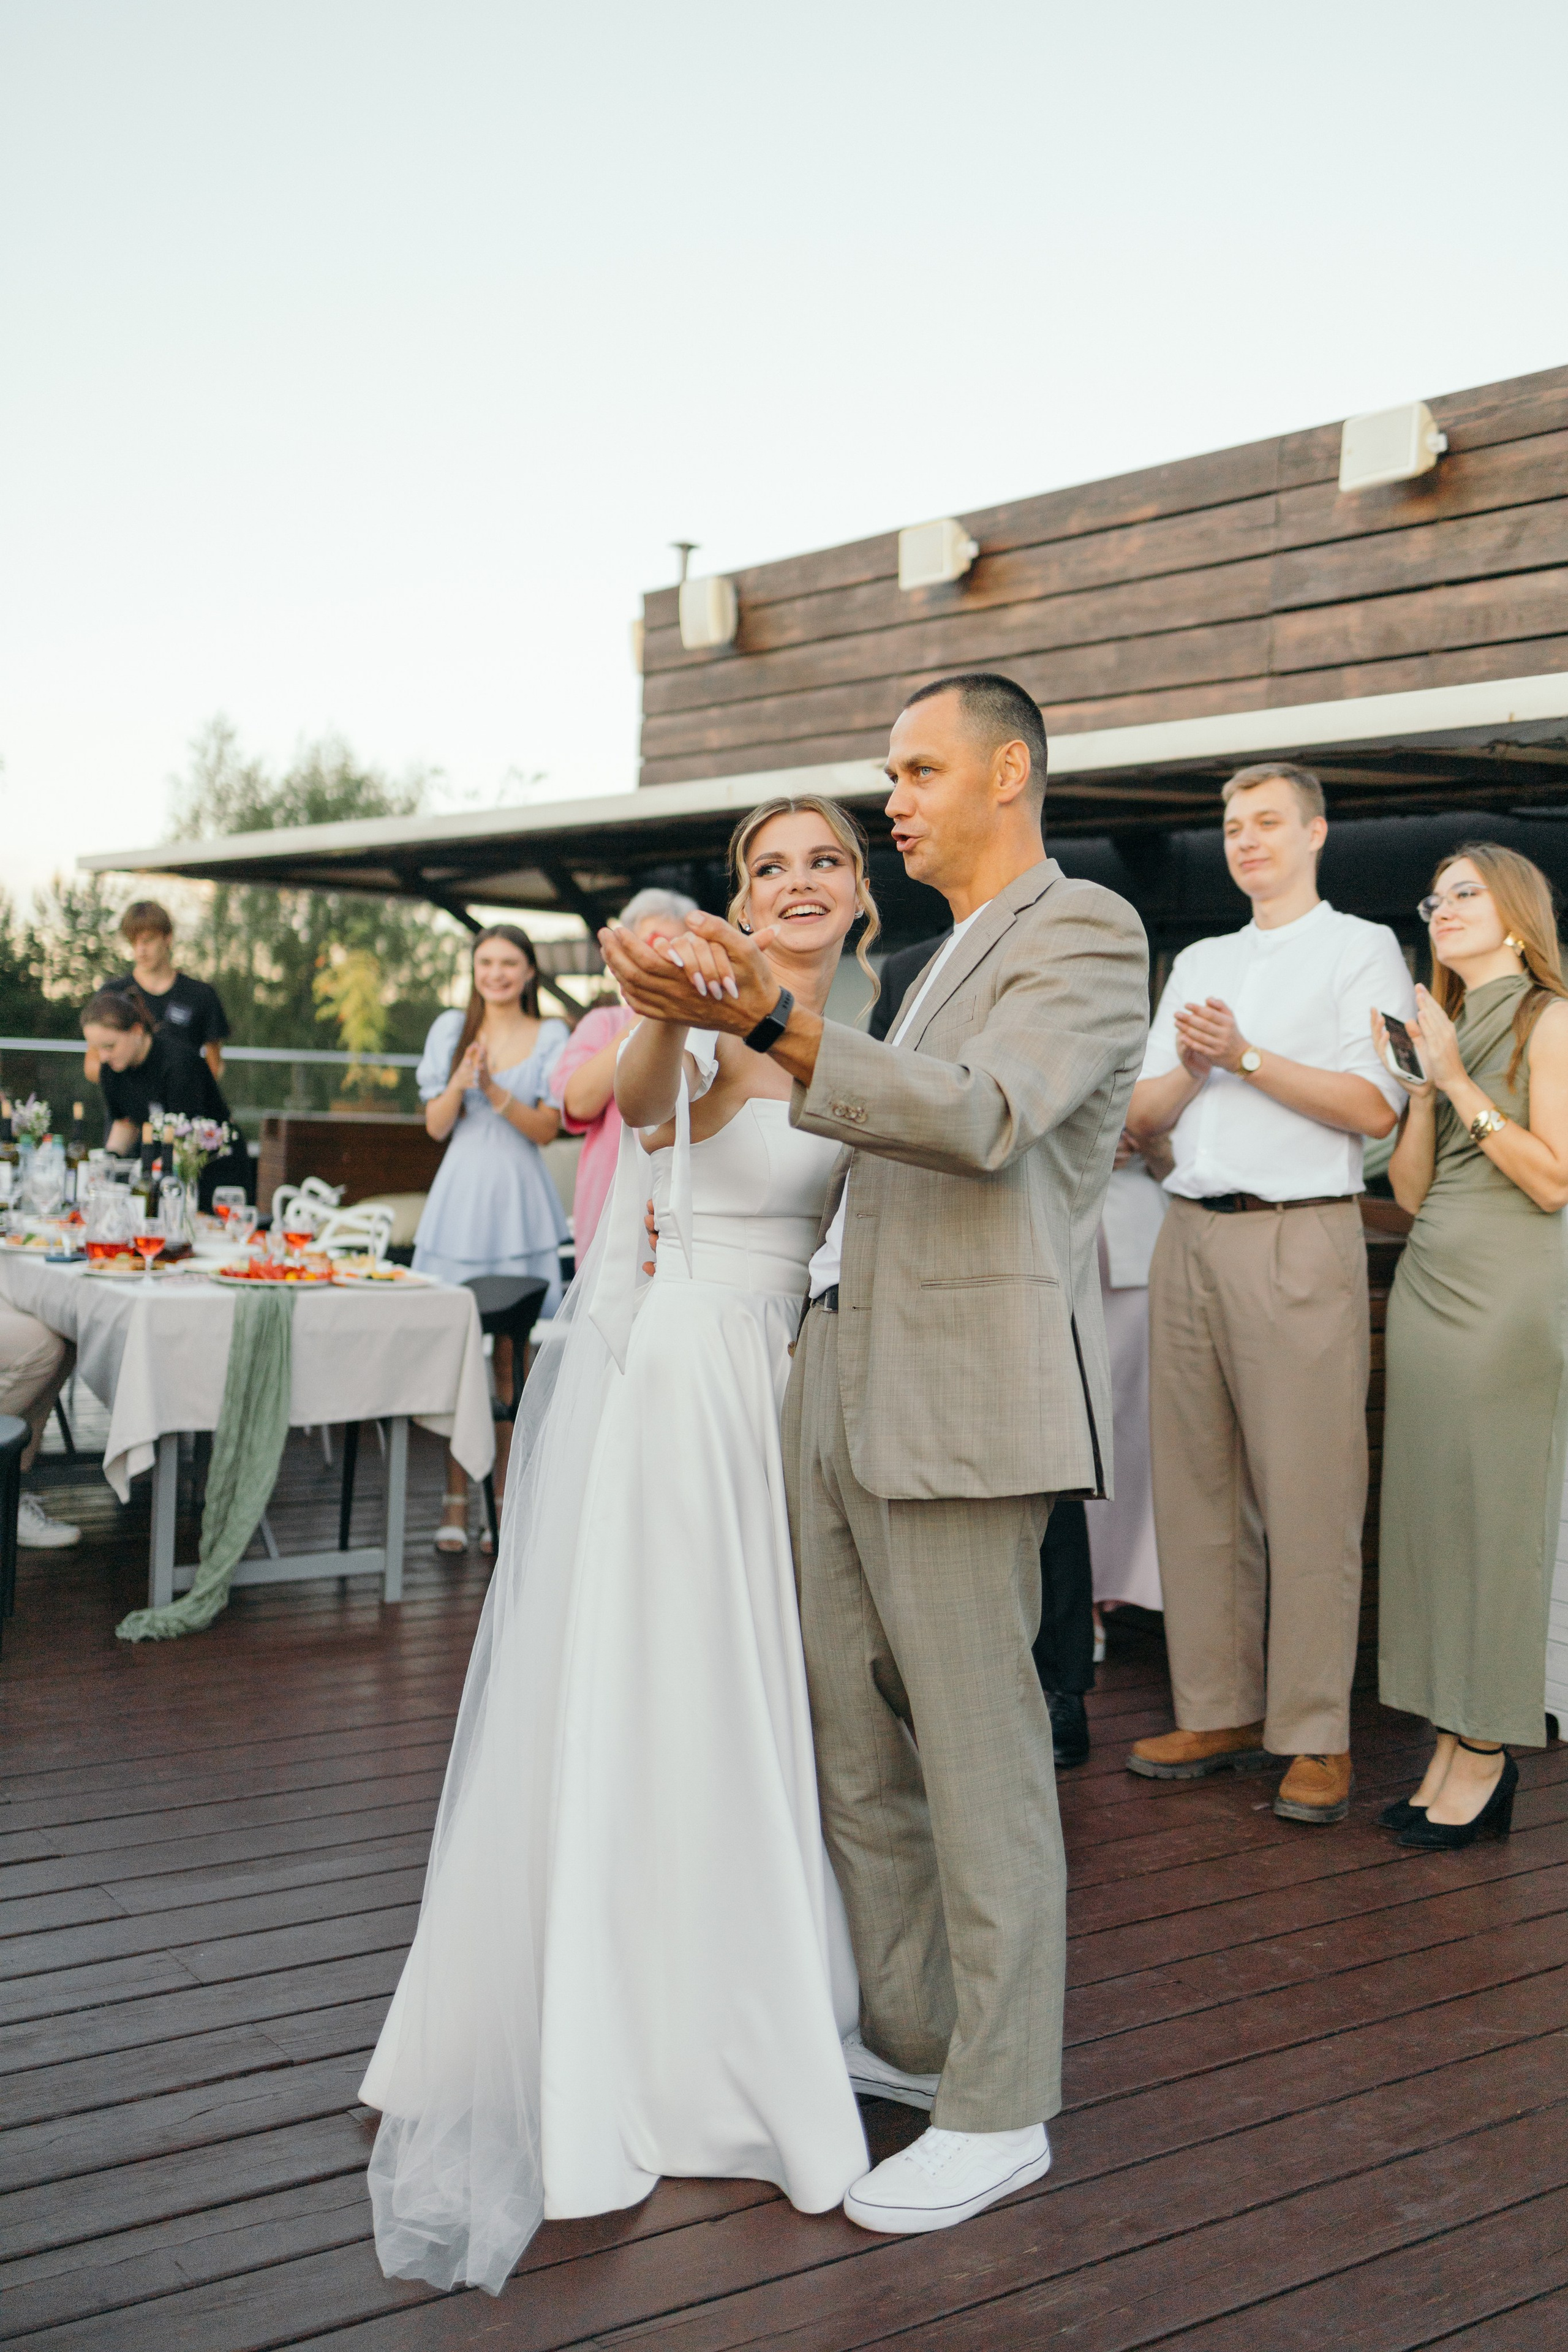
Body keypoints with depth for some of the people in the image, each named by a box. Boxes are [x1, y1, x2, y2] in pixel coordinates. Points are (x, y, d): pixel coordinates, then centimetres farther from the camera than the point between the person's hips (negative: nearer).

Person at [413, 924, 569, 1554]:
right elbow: (436, 1126, 6)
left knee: (513, 1353, -1)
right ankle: (456, 1498, 3)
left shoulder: (551, 1037, 6)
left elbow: (547, 1128, 0)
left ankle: (504, 1499, 6)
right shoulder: (451, 1029, 10)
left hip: (519, 1201, -1)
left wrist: (494, 1092, -15)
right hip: (462, 1195, 1)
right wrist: (460, 1082, -13)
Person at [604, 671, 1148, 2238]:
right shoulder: (941, 958, 22)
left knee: (977, 1754, -2)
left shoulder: (1085, 931, -6)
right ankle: (910, 2036, 28)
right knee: (850, 1737, 13)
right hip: (843, 1385, 9)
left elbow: (982, 1117, -23)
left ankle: (997, 2111, 11)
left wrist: (771, 1023, -32)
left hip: (964, 1395, -9)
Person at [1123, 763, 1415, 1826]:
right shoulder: (1199, 963, 22)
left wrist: (1245, 1057, -11)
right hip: (1191, 1235, 6)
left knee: (1307, 1493, -7)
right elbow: (1142, 1117, 18)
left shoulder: (1363, 949, 6)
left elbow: (1372, 1106, -7)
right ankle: (1220, 1714, 14)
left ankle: (1316, 1737, 0)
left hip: (1297, 1239, -6)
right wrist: (1189, 1070, -2)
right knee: (1197, 1486, 5)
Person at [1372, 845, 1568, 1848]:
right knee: (1427, 1507, 4)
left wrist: (1461, 1081, -11)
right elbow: (1411, 1189, 11)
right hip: (1428, 1285, 7)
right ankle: (1452, 1742, 10)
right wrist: (1419, 1082, -1)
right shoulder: (1442, 1022, 17)